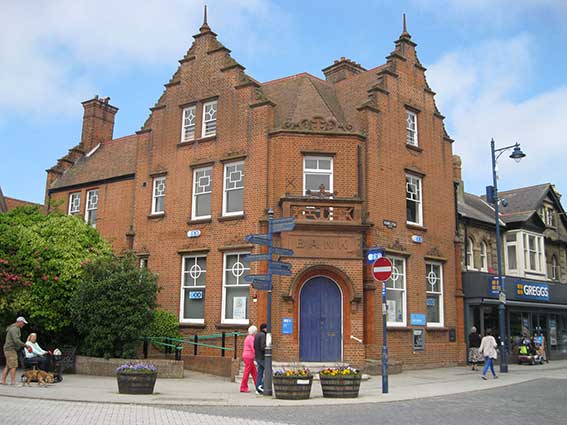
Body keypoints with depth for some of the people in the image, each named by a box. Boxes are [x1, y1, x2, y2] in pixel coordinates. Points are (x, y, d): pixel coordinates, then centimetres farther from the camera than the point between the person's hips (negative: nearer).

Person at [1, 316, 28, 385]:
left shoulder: (16, 329, 17)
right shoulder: (14, 329, -16)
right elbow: (16, 340, -25)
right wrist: (25, 345, -19)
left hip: (11, 349, 10)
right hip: (11, 349, -10)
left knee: (8, 366, 10)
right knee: (13, 366, -10)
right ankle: (13, 381, -11)